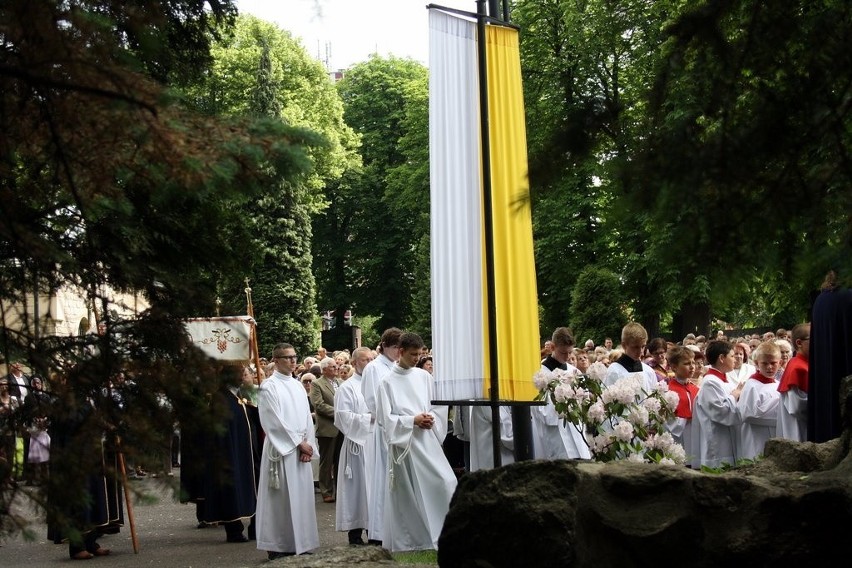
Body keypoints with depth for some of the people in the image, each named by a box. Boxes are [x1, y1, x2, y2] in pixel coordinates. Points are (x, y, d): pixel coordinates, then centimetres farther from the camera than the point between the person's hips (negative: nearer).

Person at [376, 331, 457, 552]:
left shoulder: (424, 377, 7)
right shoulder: (388, 382, -3)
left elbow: (438, 406, 13)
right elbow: (384, 418, -5)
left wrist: (431, 419, -7)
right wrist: (413, 421, -13)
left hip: (427, 441, 3)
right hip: (403, 443, -3)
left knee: (445, 483, -7)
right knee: (406, 494, 1)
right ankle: (406, 540, 12)